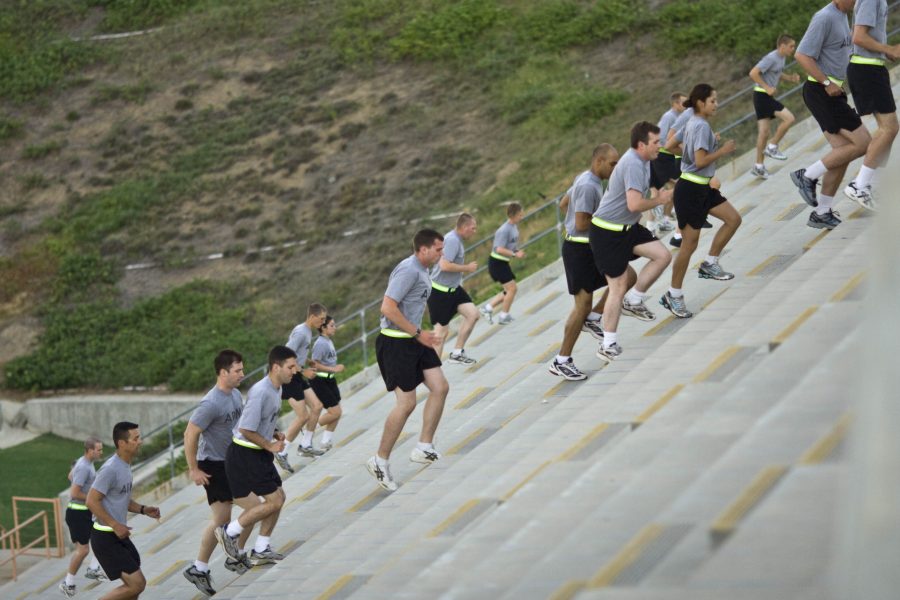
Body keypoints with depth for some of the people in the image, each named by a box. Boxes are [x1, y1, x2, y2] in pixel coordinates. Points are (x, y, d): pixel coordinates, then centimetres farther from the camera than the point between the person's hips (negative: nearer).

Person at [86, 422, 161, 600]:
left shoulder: (125, 465, 11)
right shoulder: (111, 469, -19)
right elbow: (92, 501, -21)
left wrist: (142, 509, 9)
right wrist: (115, 525, -22)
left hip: (119, 534, 10)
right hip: (105, 538, -10)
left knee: (133, 585, 11)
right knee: (137, 584, -13)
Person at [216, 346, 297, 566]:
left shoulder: (276, 389, 7)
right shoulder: (260, 392, -25)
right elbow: (246, 430, -25)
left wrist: (276, 434, 5)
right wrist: (270, 446, -16)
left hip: (259, 454, 10)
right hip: (245, 455, -10)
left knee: (278, 497, 12)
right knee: (273, 501, -8)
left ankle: (260, 550, 23)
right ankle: (229, 532, 5)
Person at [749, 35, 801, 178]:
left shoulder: (781, 58, 12)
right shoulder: (771, 58, -17)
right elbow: (753, 73, -21)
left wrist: (790, 78, 9)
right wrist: (766, 87, -21)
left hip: (767, 96, 9)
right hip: (762, 95, -9)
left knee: (763, 132, 9)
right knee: (789, 118, -13)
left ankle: (759, 166, 12)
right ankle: (772, 147, -3)